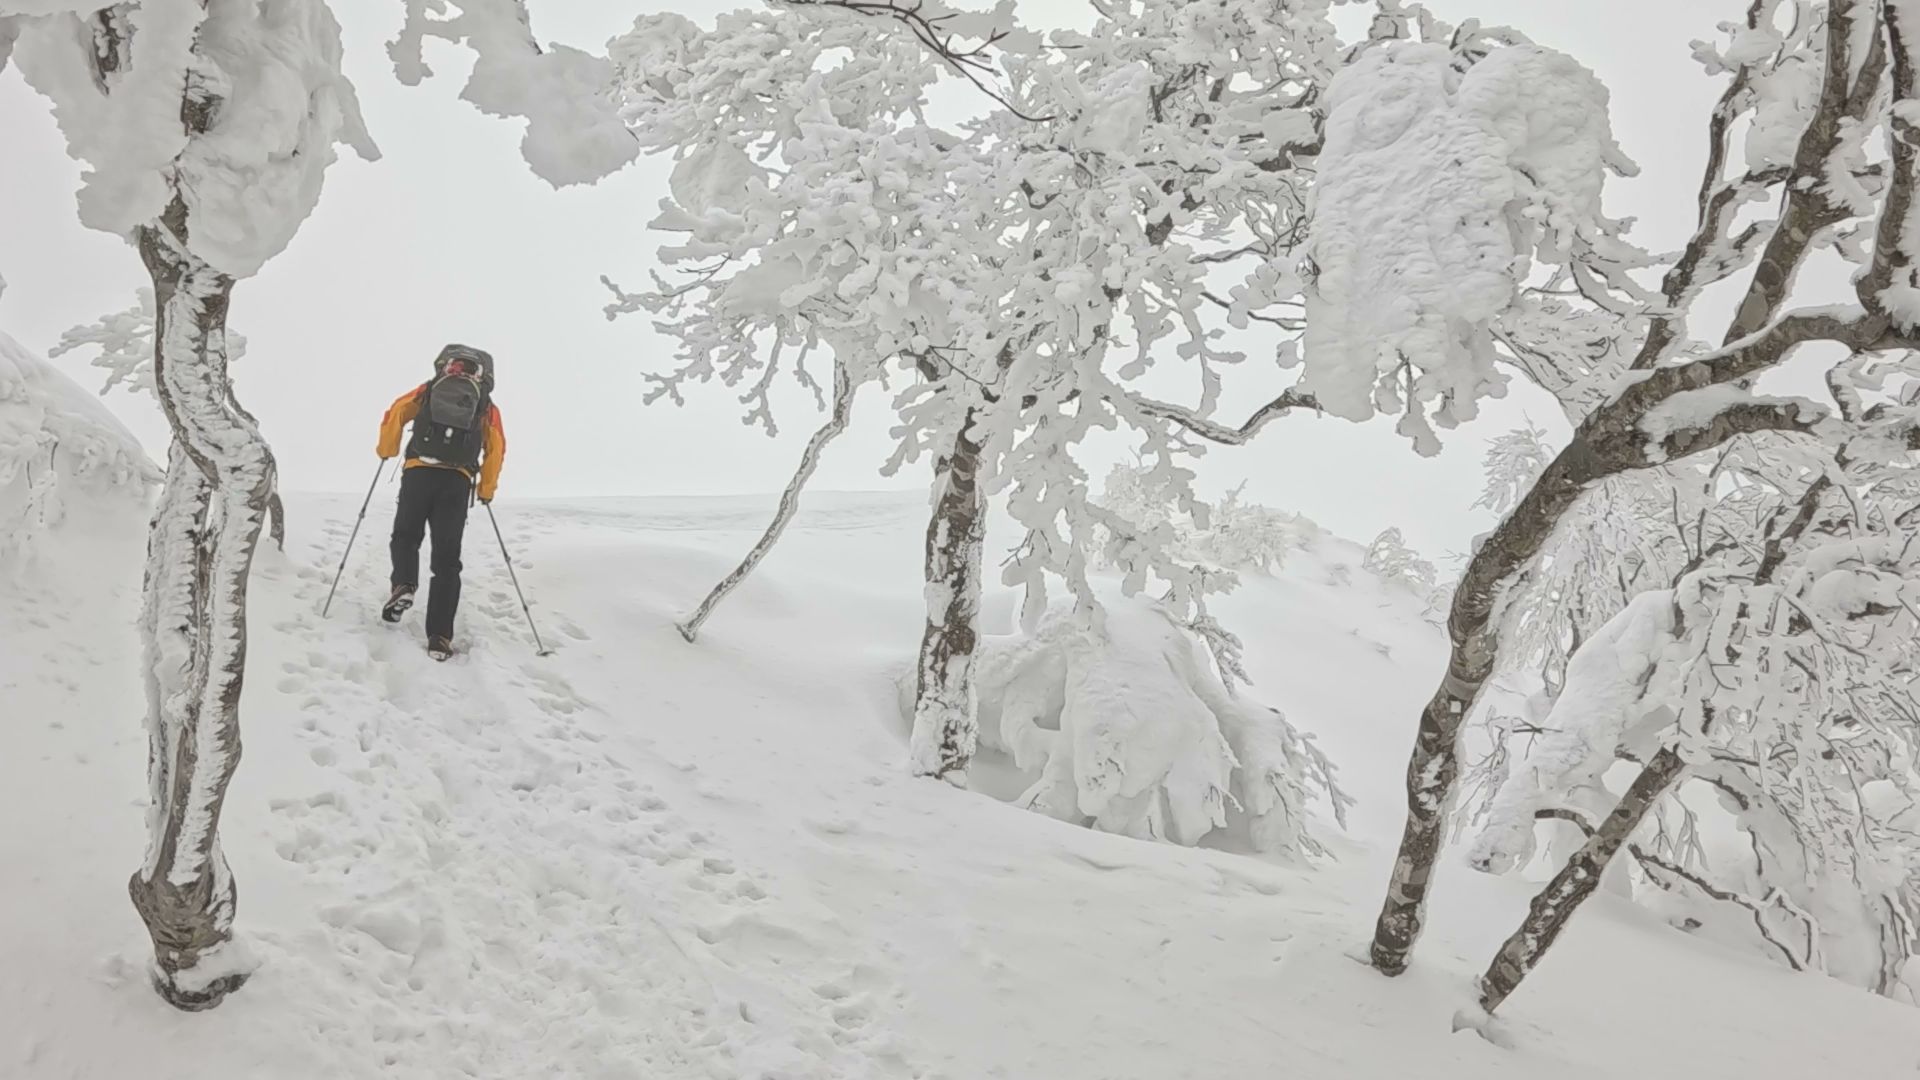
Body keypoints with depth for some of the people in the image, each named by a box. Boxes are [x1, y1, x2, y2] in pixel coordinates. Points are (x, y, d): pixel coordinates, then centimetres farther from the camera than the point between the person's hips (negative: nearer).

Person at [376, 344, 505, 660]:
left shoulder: (429, 389, 17)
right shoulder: (486, 403, 16)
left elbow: (395, 414, 8)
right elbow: (496, 448, 8)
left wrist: (387, 451, 24)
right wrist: (486, 490, 17)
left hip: (419, 472, 0)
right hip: (457, 481, 0)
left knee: (405, 536, 21)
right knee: (446, 559, 2)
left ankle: (403, 586, -9)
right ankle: (439, 637, -5)